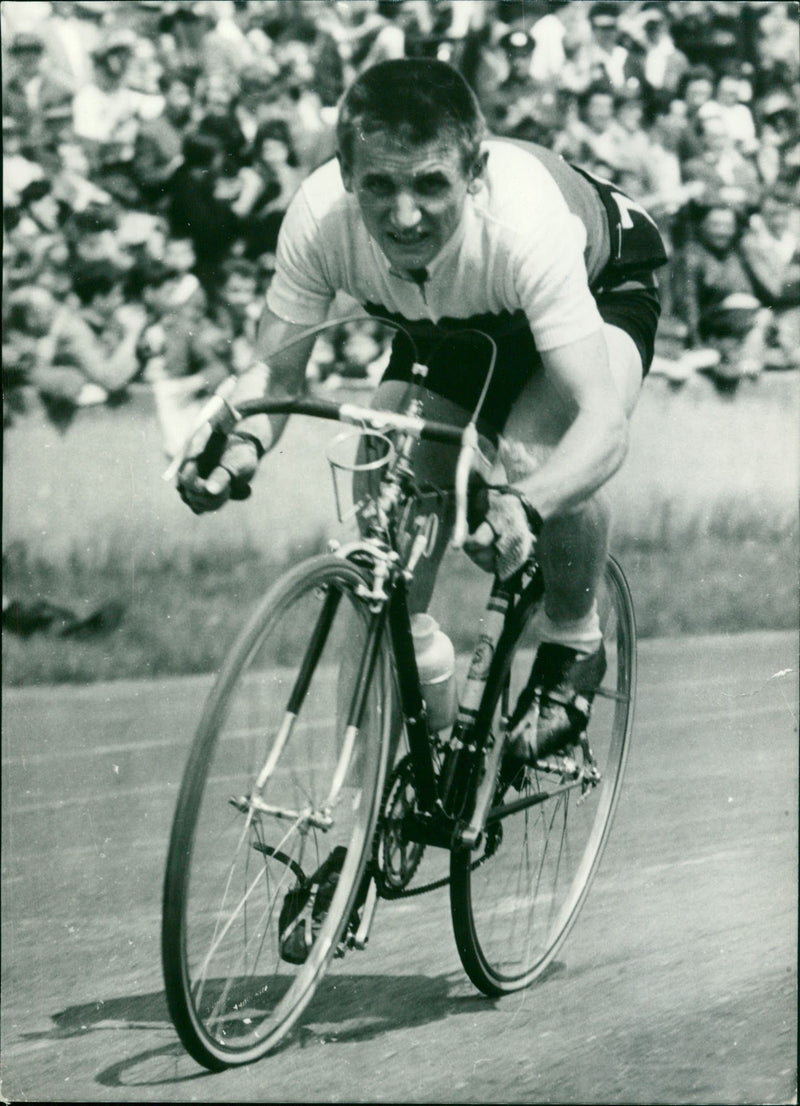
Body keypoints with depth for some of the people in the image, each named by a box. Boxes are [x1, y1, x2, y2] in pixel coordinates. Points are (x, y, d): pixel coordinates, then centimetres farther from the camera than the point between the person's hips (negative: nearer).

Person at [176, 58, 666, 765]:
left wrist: (524, 508, -67)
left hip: (601, 291, -4)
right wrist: (242, 445, -45)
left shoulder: (524, 220, -44)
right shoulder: (321, 215, -33)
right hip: (448, 327, 4)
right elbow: (278, 370, -22)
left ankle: (575, 646, -5)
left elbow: (603, 422, -48)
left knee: (538, 455, -35)